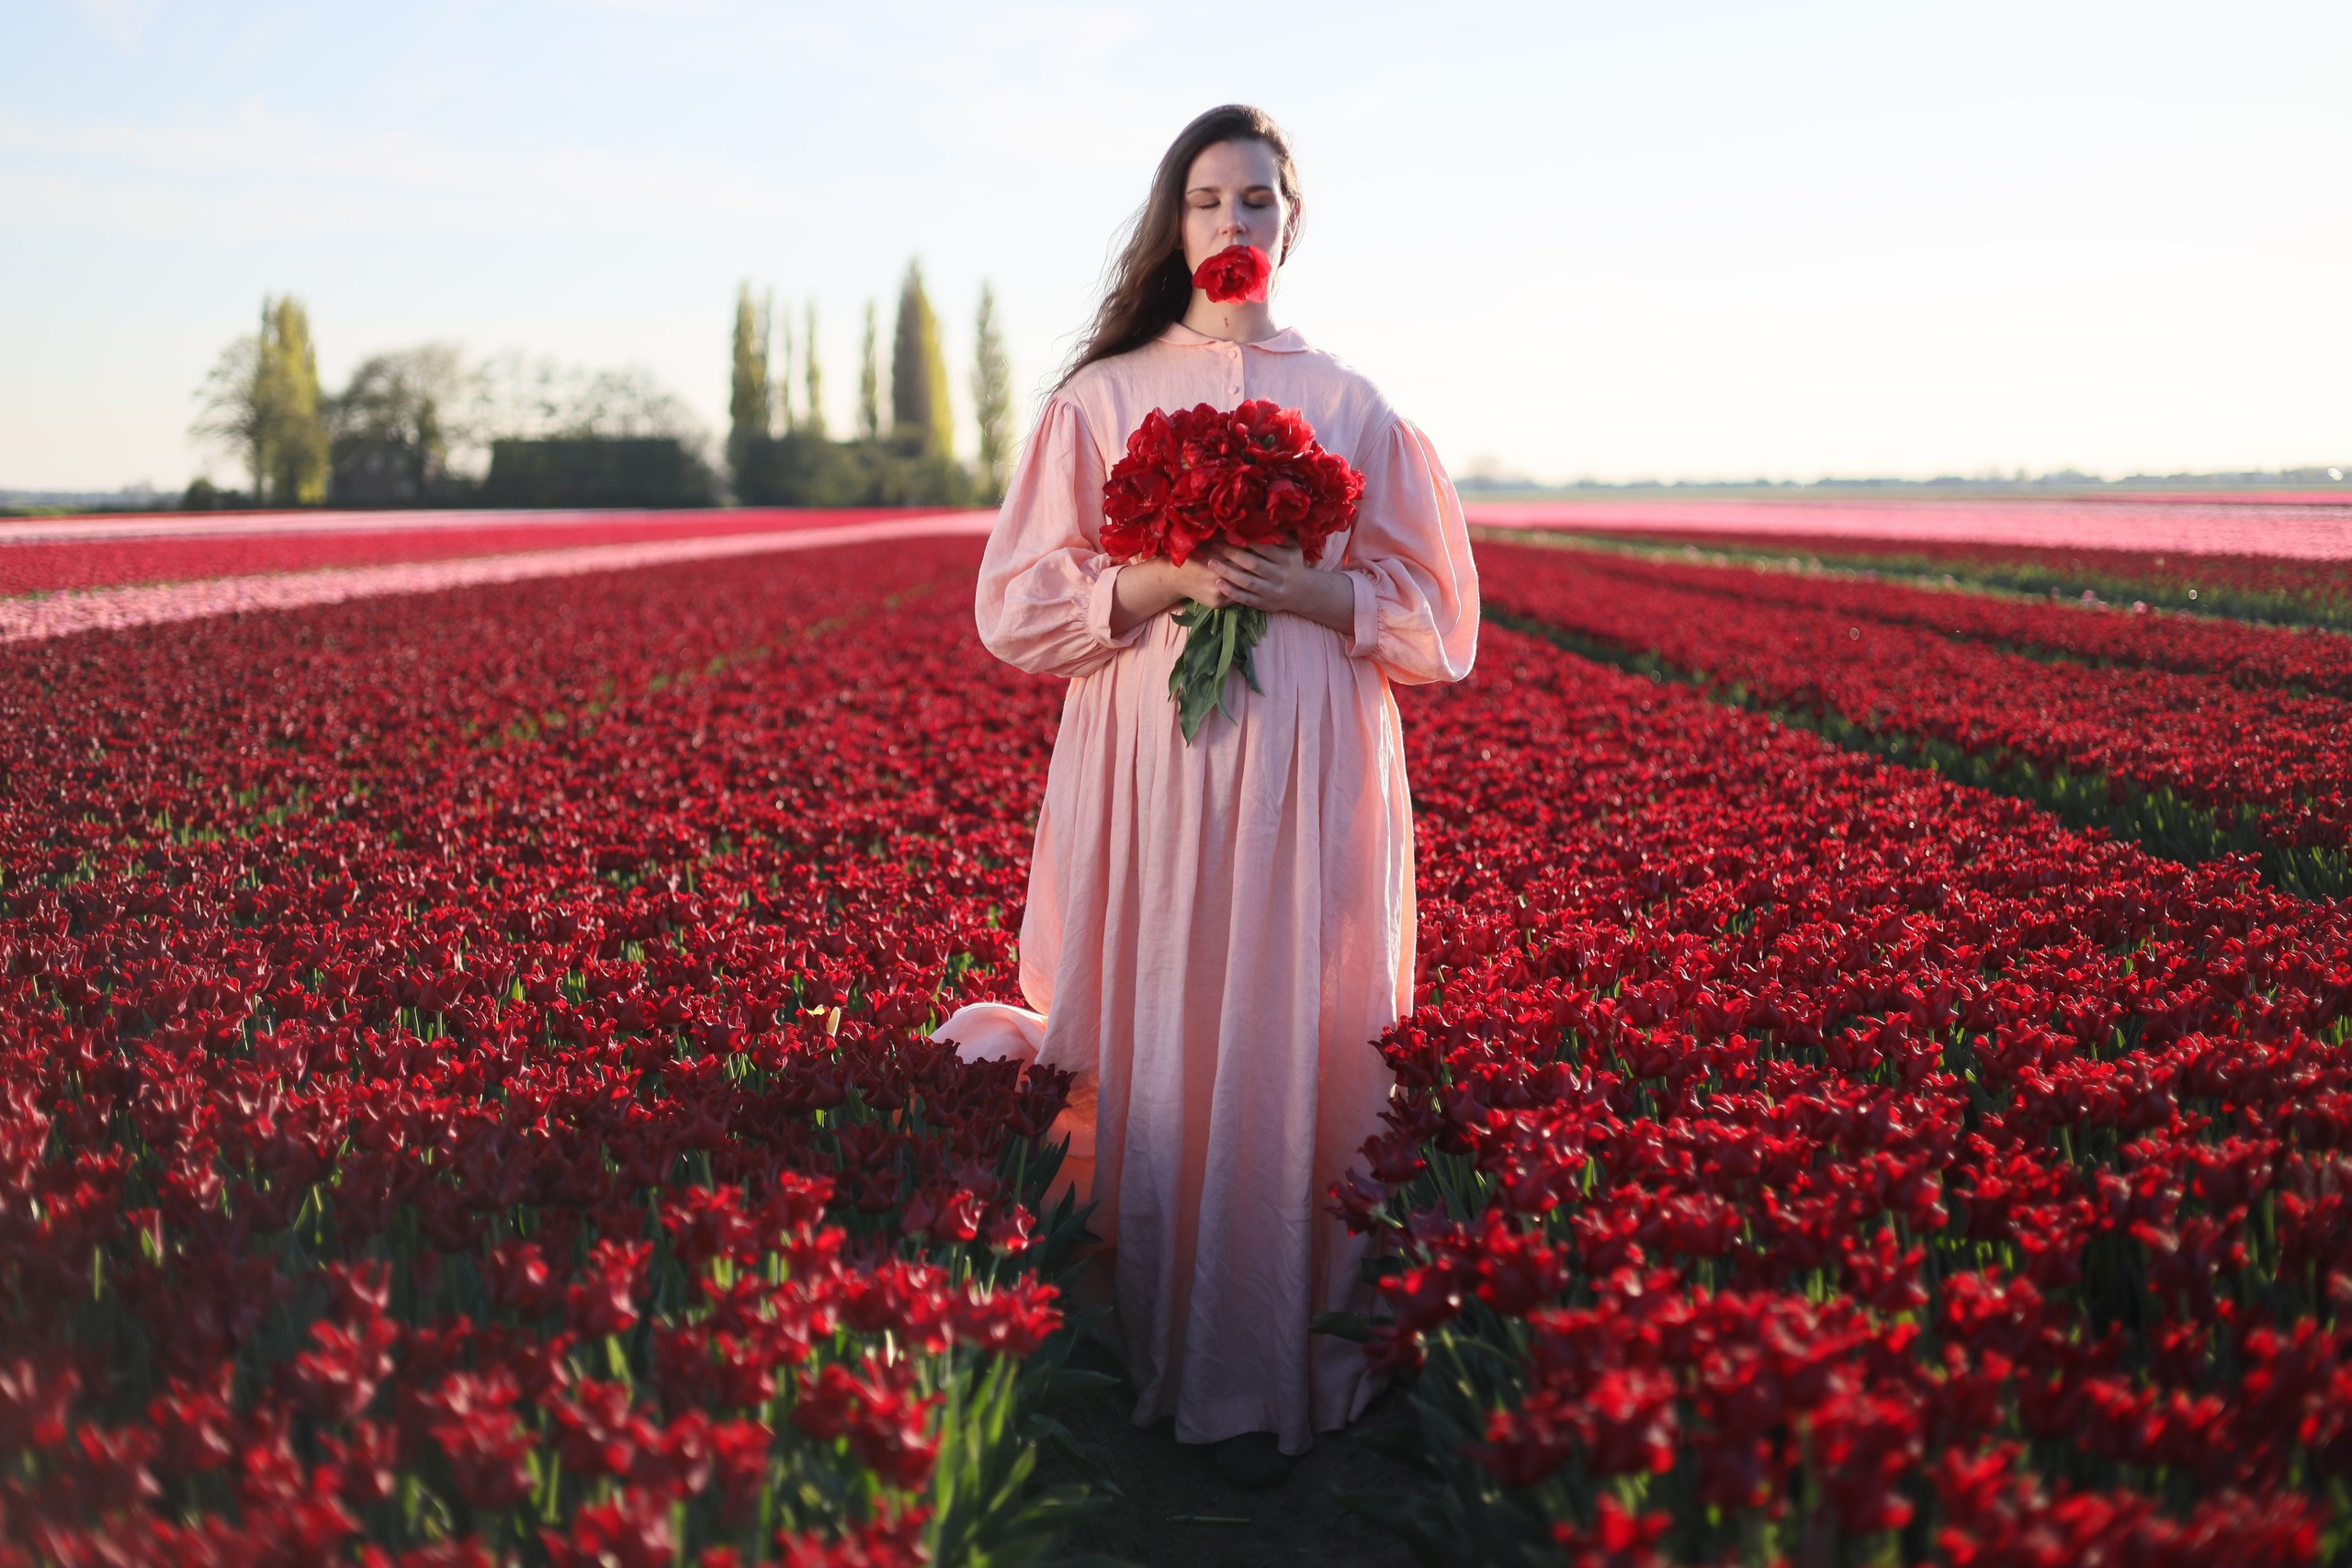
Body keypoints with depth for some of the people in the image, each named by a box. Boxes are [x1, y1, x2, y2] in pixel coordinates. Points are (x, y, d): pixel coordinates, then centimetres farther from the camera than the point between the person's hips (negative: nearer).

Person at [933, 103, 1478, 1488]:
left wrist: (1305, 591, -11)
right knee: (1153, 1061, 1)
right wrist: (1162, 582, -13)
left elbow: (1440, 623, 7)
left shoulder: (1356, 411, 9)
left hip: (1312, 792, 0)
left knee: (1292, 1063, -1)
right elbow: (1018, 606, 3)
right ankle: (1150, 1363, 17)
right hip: (1147, 785, 0)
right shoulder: (1100, 399, 8)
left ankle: (1279, 1381, 12)